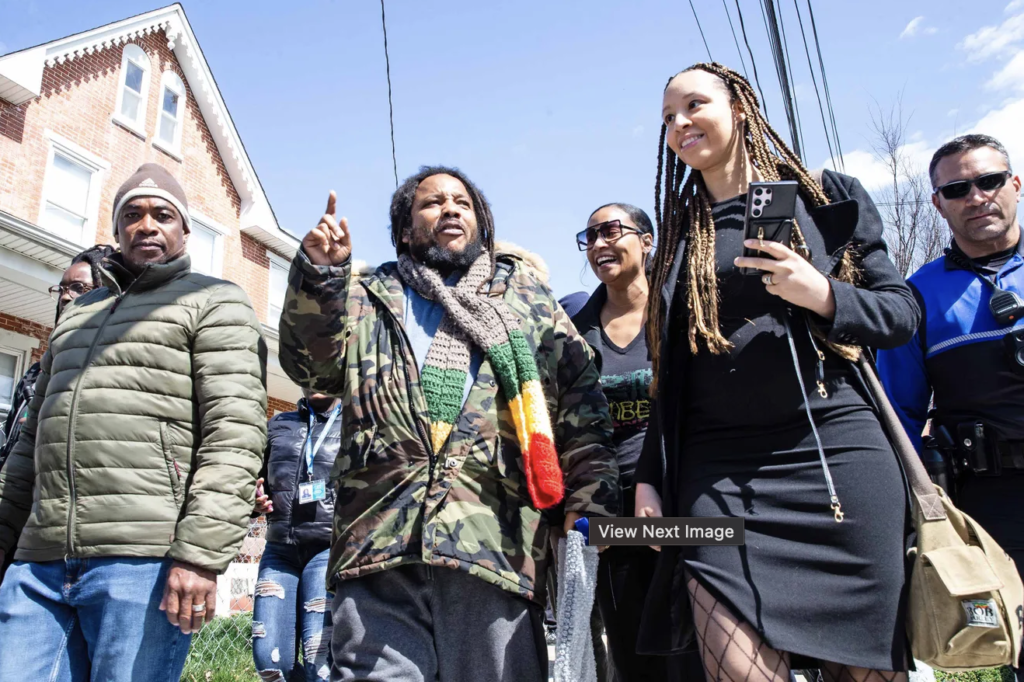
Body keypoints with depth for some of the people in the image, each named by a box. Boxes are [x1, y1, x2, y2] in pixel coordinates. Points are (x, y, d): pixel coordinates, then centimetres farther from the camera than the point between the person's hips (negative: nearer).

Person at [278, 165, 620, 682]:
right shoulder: (370, 299, 22)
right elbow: (312, 366, 9)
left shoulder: (528, 298, 19)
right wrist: (320, 275, -6)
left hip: (497, 543, 0)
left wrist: (589, 499, -2)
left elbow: (581, 405, 12)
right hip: (378, 540, 1)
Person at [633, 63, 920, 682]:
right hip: (717, 471, 1)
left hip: (836, 452, -1)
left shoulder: (828, 198, 9)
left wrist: (823, 297, -13)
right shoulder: (679, 234, 15)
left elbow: (902, 314, 7)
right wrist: (650, 478, 9)